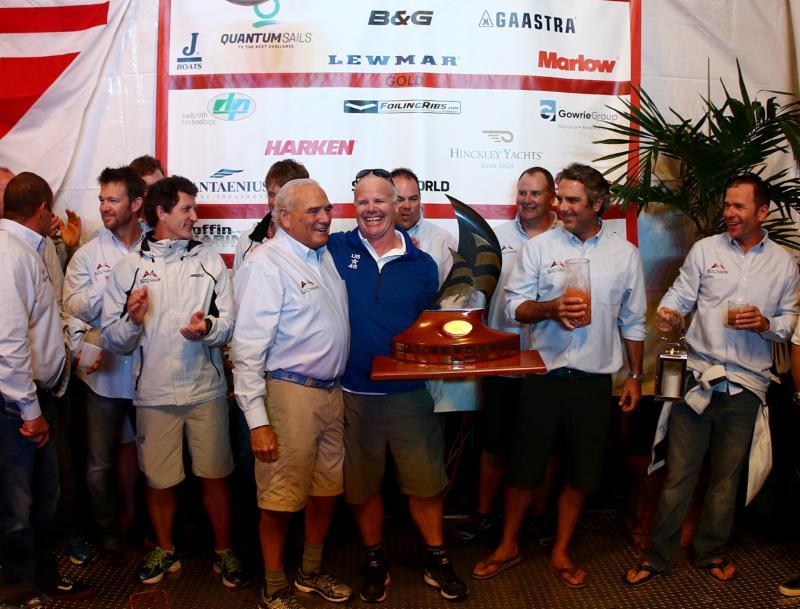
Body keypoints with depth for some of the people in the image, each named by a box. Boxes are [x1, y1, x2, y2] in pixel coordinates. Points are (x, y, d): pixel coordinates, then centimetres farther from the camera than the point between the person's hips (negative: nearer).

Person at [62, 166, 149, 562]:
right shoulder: (88, 254, 2)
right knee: (100, 461, 9)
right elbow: (76, 309, -6)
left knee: (141, 447, 13)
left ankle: (133, 516, 35)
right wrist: (112, 280, -17)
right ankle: (108, 529, 30)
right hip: (105, 370, 1)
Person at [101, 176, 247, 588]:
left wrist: (207, 328, -19)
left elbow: (229, 322, 1)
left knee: (216, 475, 7)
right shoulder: (128, 267, 2)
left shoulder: (210, 261, 6)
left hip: (206, 388, 1)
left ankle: (223, 551, 27)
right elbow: (112, 340, 0)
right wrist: (133, 321, -19)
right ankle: (164, 550, 35)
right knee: (158, 479, 11)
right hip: (154, 393, 0)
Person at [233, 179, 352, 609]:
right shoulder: (266, 264, -13)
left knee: (327, 488, 17)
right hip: (290, 393, -7)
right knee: (281, 498, 5)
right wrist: (257, 420, -20)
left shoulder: (326, 257, 10)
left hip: (331, 391, 8)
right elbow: (248, 347, -17)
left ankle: (312, 572, 37)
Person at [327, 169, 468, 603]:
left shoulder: (421, 264, 4)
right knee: (362, 486, 14)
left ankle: (436, 560, 31)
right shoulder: (336, 250, -1)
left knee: (425, 481, 9)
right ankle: (375, 562, 35)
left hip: (410, 393, 1)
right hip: (354, 394, 0)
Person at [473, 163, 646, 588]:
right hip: (544, 376, -1)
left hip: (595, 381, 2)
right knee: (523, 466, 7)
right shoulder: (539, 248, 0)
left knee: (581, 472, 11)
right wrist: (551, 308, -21)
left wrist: (635, 375, 10)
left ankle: (560, 552, 30)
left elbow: (632, 322, 10)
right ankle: (508, 546, 27)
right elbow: (514, 305, -2)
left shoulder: (625, 254, 5)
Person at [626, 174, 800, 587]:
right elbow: (680, 294, 1)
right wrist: (667, 313, -21)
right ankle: (658, 556, 15)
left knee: (727, 477, 14)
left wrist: (765, 324, -10)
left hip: (746, 386, 2)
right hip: (698, 376, -2)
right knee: (679, 473, 2)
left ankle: (710, 552, 33)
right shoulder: (705, 249, 3)